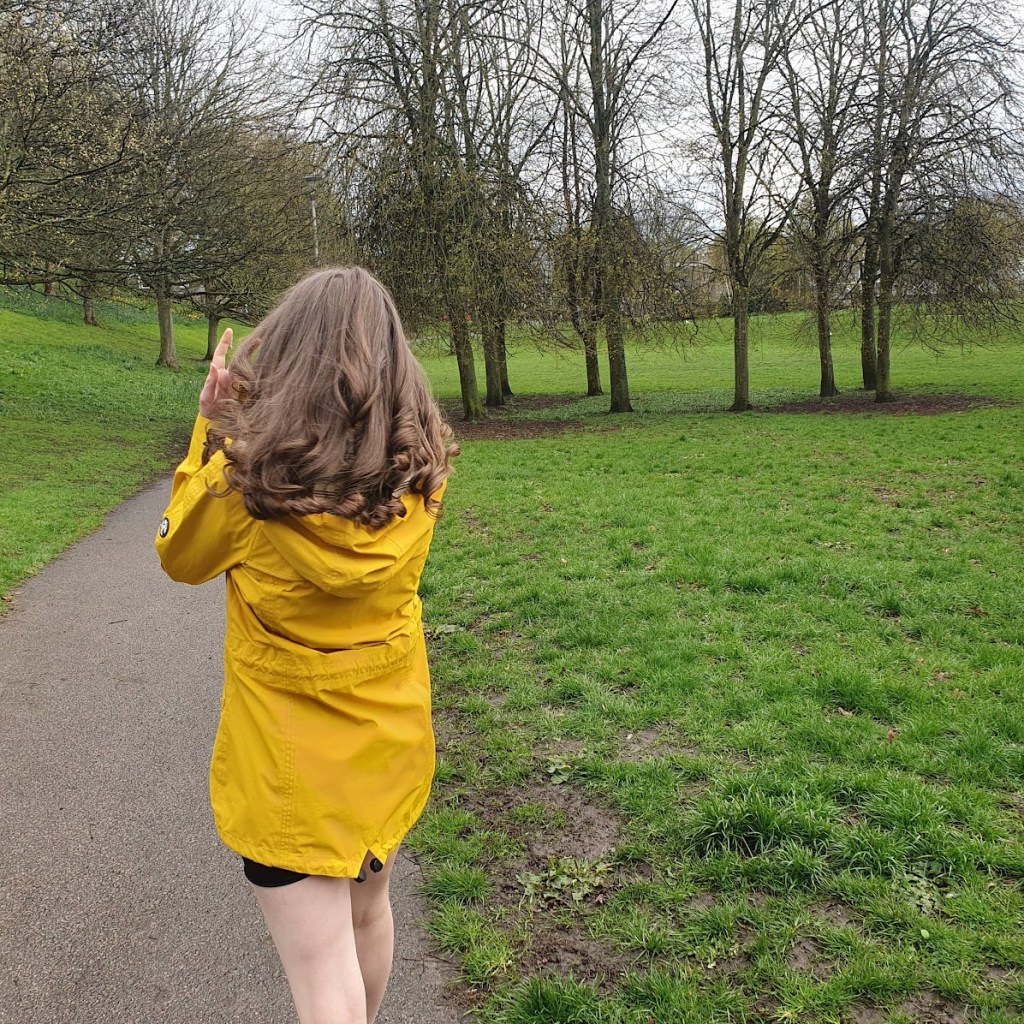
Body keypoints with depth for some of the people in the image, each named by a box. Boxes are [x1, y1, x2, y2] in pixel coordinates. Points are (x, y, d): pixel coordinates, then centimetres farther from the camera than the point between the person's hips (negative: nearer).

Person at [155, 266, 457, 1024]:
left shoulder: (247, 474, -22)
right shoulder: (420, 469, -11)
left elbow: (180, 556, -2)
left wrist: (214, 425, -2)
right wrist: (246, 424, 4)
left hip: (291, 759, -5)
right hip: (391, 738, 5)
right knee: (367, 911, 29)